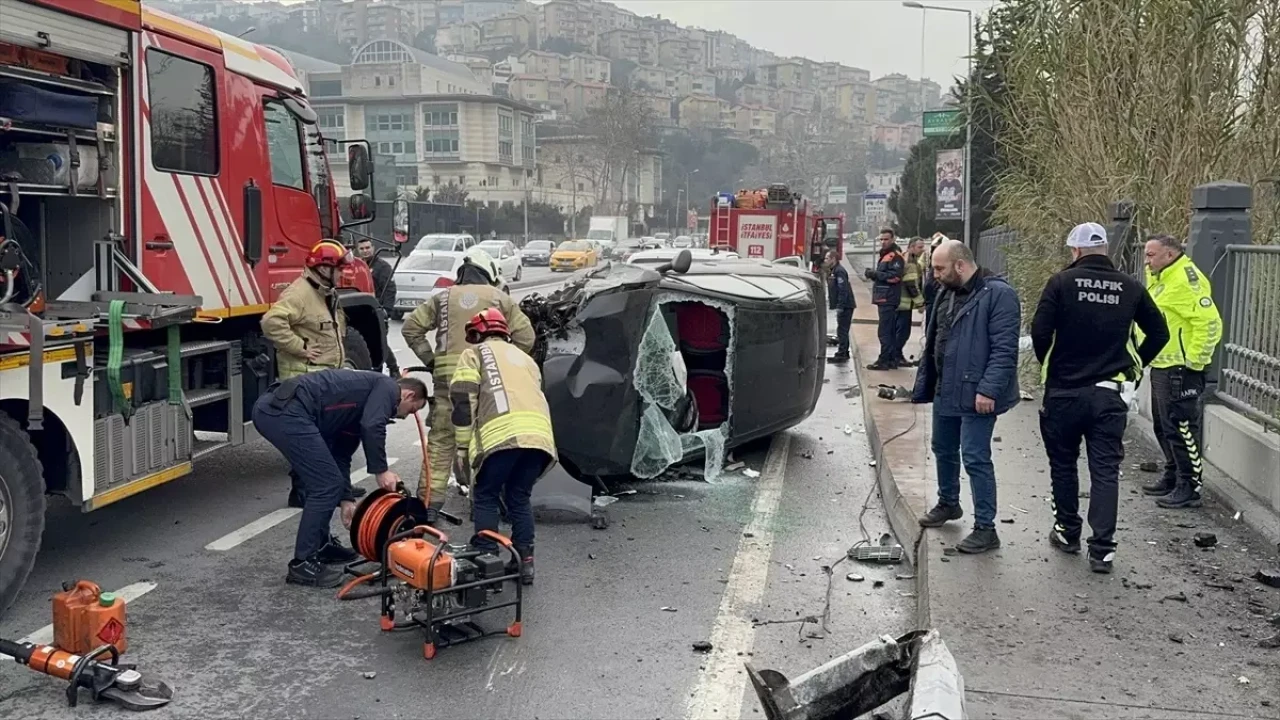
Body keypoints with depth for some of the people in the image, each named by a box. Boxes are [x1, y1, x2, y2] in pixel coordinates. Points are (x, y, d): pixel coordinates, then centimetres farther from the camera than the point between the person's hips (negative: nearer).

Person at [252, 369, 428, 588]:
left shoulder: (359, 405, 31)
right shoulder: (387, 387, 6)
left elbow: (341, 453, 32)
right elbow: (372, 427, -13)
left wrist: (347, 499, 28)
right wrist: (381, 470, -4)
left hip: (272, 407, 10)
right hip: (286, 411, -10)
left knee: (324, 482, 23)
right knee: (326, 485, -4)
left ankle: (321, 545, 34)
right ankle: (302, 564, 3)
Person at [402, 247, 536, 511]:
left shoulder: (443, 297, 15)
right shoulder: (499, 298, 9)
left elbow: (411, 327, 11)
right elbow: (525, 336, 2)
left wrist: (430, 360, 14)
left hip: (447, 378, 2)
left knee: (441, 439, 8)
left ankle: (430, 498, 6)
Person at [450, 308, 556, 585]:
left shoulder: (474, 354, 19)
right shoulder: (524, 358, 35)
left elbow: (463, 399, 6)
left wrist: (463, 445, 10)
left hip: (502, 435, -5)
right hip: (539, 434, 5)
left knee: (486, 498, 13)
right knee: (519, 498, 19)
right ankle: (525, 561, 15)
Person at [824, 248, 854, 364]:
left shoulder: (839, 271, -14)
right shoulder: (834, 271, 17)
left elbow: (843, 290, -21)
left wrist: (840, 306, -24)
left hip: (845, 306, -10)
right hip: (843, 306, 10)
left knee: (842, 330, -9)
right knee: (842, 331, 15)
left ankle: (841, 354, -9)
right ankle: (844, 354, 22)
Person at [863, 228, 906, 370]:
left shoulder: (895, 256, -10)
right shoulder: (885, 255, 22)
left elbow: (895, 276, -21)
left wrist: (875, 273, -15)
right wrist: (873, 273, 7)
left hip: (888, 299, -11)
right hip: (884, 298, 11)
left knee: (885, 331, -11)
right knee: (890, 331, 13)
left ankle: (884, 361, -11)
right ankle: (891, 359, 18)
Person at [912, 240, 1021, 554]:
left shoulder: (998, 294, -16)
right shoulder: (947, 294, 12)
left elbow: (1004, 349, -21)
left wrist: (989, 389, -26)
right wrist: (923, 384, 17)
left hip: (974, 395, -9)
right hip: (945, 391, 9)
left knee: (976, 458, -5)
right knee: (943, 449, 21)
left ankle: (985, 528, 4)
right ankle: (948, 504, 42)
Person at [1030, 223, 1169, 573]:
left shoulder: (1062, 282, -8)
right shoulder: (1131, 287, 2)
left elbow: (1040, 331, -14)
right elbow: (1159, 333, 8)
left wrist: (1049, 366, 4)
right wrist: (1135, 365, 17)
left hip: (1064, 391, -2)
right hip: (1110, 394, 2)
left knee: (1063, 464, 16)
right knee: (1105, 471, 3)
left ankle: (1067, 532, 27)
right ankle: (1102, 549, -1)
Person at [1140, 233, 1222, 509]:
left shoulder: (1185, 279, -18)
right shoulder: (1161, 279, 16)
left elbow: (1210, 322, -23)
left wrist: (1194, 361, -21)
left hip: (1179, 369, -11)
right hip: (1161, 366, 11)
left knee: (1181, 427, -6)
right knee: (1163, 425, 19)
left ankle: (1190, 487, 1)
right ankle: (1173, 476, 32)